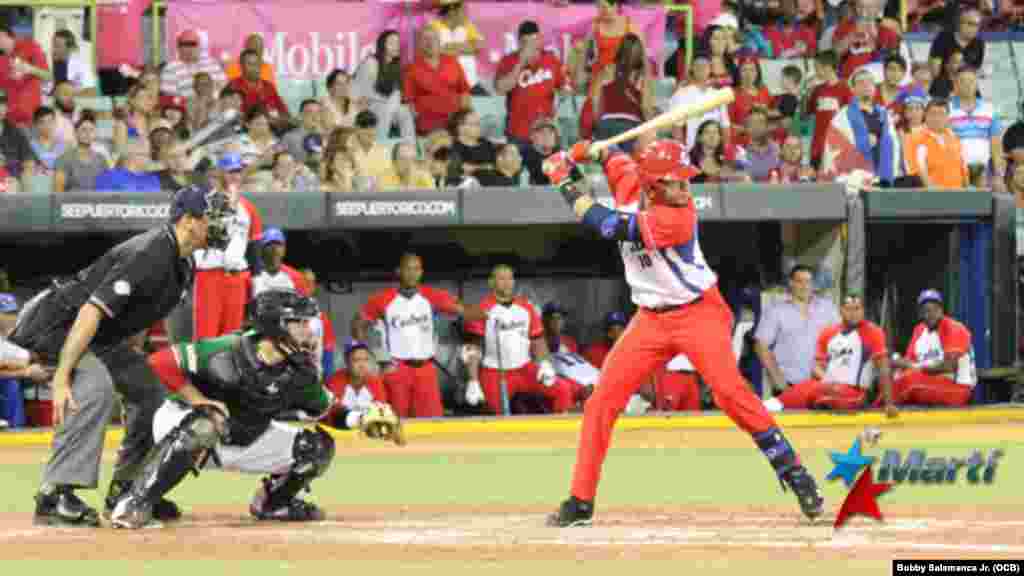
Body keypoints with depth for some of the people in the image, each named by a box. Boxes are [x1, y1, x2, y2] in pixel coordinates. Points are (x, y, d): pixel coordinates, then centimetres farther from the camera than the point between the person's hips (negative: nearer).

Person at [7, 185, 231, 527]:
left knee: (156, 392, 8)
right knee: (95, 388, -33)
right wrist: (60, 378, -40)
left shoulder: (183, 264, 3)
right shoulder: (147, 256, -28)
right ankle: (54, 496, -35)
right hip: (60, 327, -10)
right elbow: (91, 312, -35)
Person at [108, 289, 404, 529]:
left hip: (245, 441, 7)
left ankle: (272, 502, 20)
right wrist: (201, 402, -29)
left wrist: (362, 419, -11)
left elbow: (325, 409, 6)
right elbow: (161, 362, -29)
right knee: (203, 426, -44)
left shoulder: (299, 372, -10)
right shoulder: (228, 353, -30)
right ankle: (135, 502, -36)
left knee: (318, 446, -1)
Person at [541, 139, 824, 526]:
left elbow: (608, 226, -28)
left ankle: (795, 476, -15)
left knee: (730, 391, -23)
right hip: (651, 320, 6)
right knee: (601, 403, 0)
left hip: (699, 314, -6)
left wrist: (566, 184, -18)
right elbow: (617, 159, 20)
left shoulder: (679, 217, -26)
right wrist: (582, 152, 1)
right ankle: (580, 502, 8)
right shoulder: (629, 185, -5)